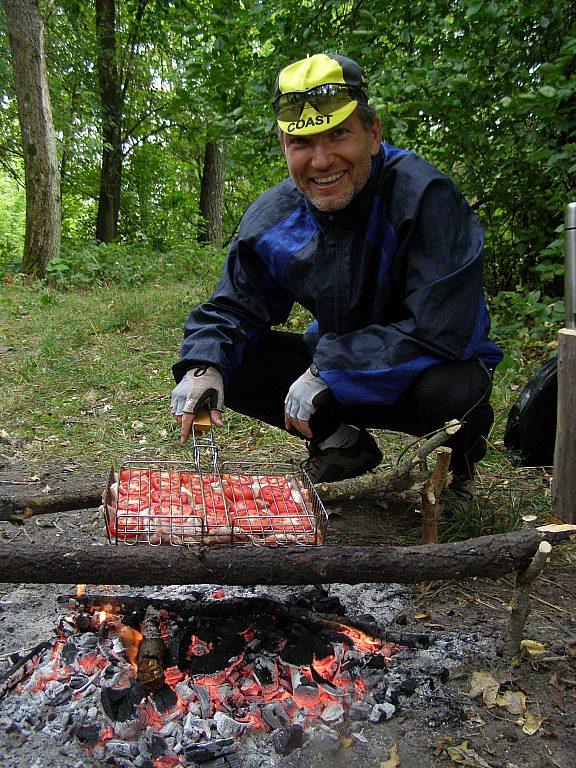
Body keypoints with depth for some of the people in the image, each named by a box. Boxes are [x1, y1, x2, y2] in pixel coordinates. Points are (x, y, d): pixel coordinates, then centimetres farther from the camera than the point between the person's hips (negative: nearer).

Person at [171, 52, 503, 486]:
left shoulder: (425, 197, -25)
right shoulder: (271, 218, -9)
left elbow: (441, 327, -32)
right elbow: (234, 308, 0)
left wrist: (326, 372, -32)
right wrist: (202, 366, -23)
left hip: (424, 368, -4)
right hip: (337, 364, 5)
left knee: (451, 389, -39)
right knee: (226, 364, -12)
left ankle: (455, 445, 2)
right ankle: (342, 444, 9)